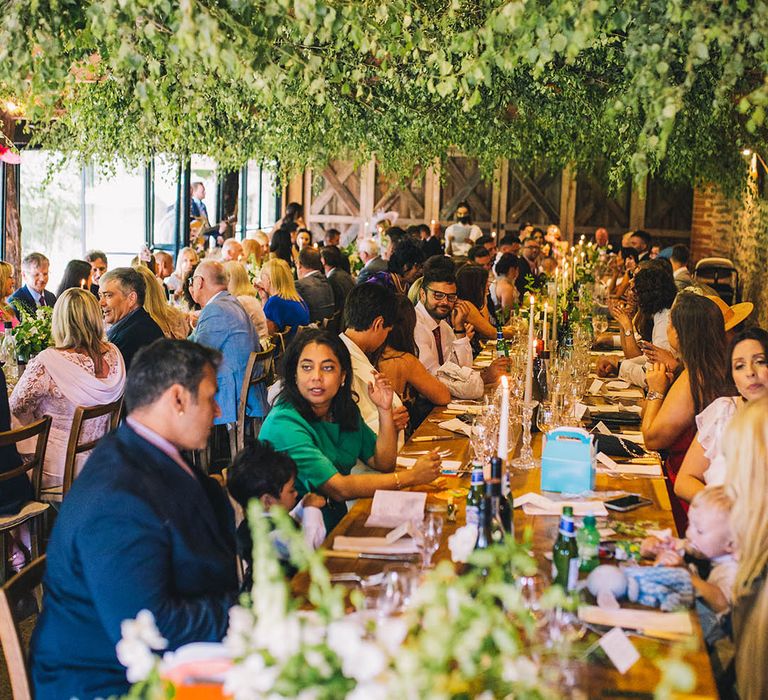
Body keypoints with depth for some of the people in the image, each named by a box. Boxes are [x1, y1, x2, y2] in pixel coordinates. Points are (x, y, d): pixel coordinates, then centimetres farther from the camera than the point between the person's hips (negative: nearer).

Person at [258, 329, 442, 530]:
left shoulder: (344, 409, 4)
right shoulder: (283, 423, -21)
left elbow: (383, 463, 7)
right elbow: (338, 488, -25)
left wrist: (384, 410, -7)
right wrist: (411, 476, -21)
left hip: (339, 520, 7)